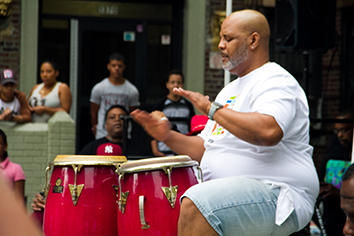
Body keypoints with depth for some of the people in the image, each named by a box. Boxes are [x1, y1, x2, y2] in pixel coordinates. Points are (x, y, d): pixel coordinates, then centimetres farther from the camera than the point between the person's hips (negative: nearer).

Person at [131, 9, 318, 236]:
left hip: (276, 194, -10)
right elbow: (205, 150, 24)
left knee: (194, 205, -32)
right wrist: (168, 136, 6)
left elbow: (269, 132, -31)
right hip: (229, 193, 10)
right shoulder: (231, 90, 22)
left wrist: (213, 109, -21)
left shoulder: (276, 81, -10)